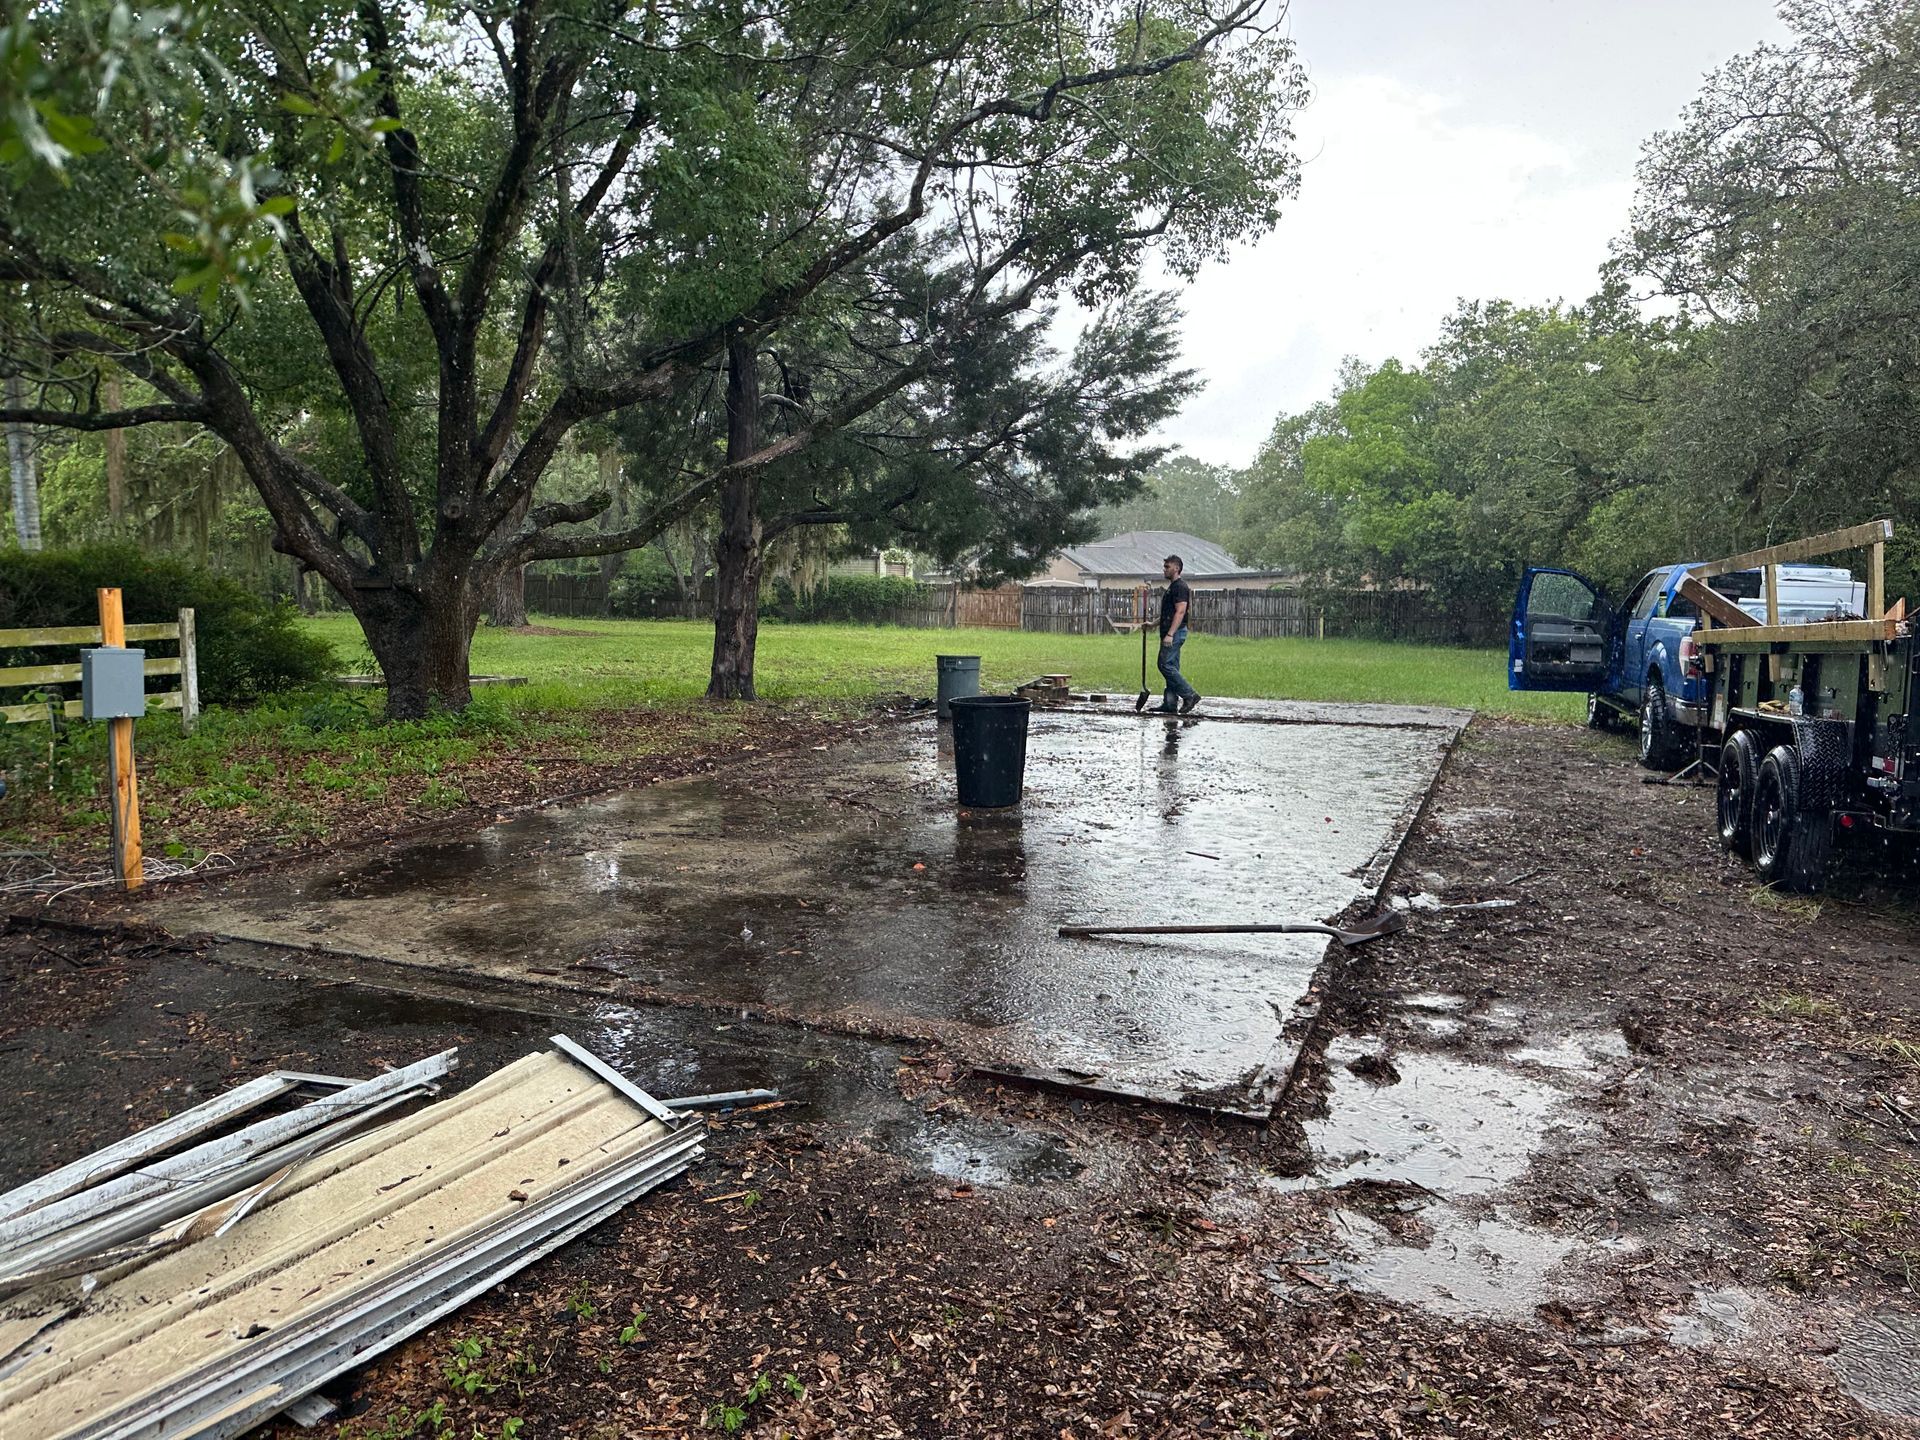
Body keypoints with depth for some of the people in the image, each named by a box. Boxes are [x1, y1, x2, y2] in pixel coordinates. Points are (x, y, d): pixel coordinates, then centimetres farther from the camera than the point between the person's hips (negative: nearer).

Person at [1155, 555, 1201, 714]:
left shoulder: (1180, 587, -12)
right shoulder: (1172, 587, 20)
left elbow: (1180, 612, -22)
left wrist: (1170, 634, -27)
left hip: (1175, 633, -10)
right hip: (1171, 633, 10)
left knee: (1165, 665, -13)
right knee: (1171, 667, 8)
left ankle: (1190, 695, -10)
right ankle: (1170, 704, 8)